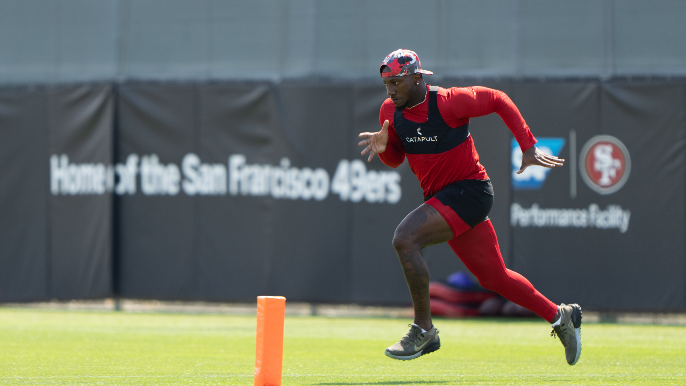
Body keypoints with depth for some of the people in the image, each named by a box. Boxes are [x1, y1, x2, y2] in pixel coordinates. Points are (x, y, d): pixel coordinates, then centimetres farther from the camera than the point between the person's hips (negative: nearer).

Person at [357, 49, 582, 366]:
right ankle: (560, 316, 32)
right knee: (494, 278, 14)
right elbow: (395, 159, 13)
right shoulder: (391, 111, 1)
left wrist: (528, 147, -9)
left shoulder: (448, 102, -18)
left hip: (469, 190, -8)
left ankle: (423, 330, -15)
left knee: (405, 239, -25)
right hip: (442, 198, 8)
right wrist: (383, 146, -11)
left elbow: (498, 100, -7)